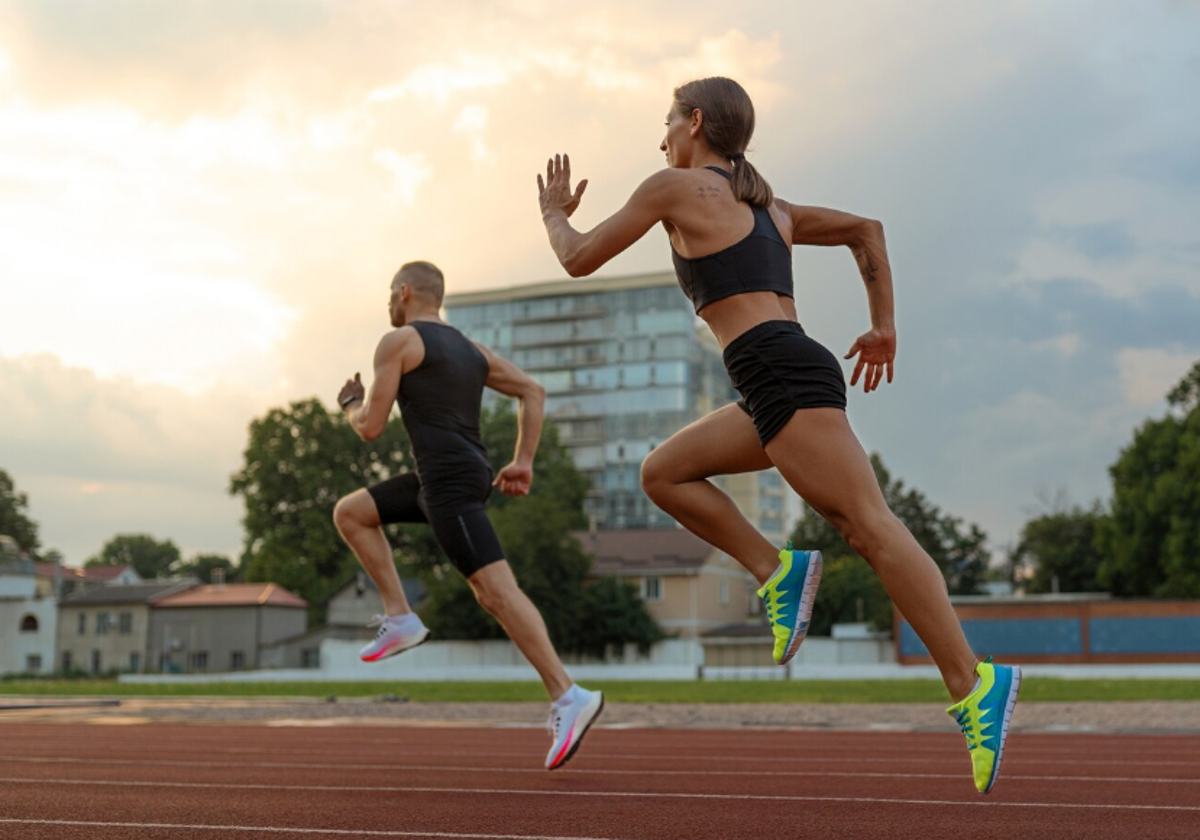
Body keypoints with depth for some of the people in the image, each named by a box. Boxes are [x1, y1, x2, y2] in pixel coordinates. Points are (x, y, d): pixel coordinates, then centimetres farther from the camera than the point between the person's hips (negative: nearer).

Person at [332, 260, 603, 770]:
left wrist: (350, 404, 21)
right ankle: (401, 619, 12)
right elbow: (533, 391, 18)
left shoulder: (397, 341, -1)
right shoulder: (470, 349, 23)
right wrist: (523, 463, 15)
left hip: (448, 481, -9)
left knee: (497, 591, -15)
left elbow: (371, 427, -3)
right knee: (349, 513, 17)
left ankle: (567, 698, -20)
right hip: (464, 476, 9)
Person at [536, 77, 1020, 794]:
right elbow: (866, 229, 28)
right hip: (792, 379, 9)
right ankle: (775, 570, 2)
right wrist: (884, 327, 27)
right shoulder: (768, 205, 27)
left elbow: (580, 260, 10)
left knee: (872, 529, -13)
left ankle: (973, 684, -16)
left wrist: (554, 212, 30)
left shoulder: (675, 186, 5)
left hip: (782, 376, -9)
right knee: (663, 473, 14)